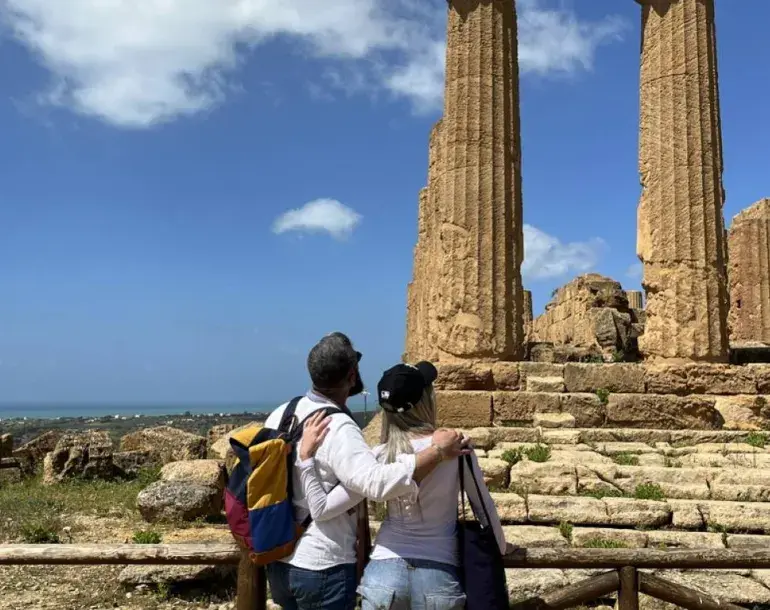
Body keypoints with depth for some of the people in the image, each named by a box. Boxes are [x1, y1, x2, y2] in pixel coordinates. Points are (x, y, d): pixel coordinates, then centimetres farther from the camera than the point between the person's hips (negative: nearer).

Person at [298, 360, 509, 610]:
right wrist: (500, 548, 21)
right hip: (439, 576, 0)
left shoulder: (380, 458, -7)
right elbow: (484, 506, 3)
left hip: (385, 572, 1)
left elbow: (321, 510, -6)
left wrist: (306, 456, -1)